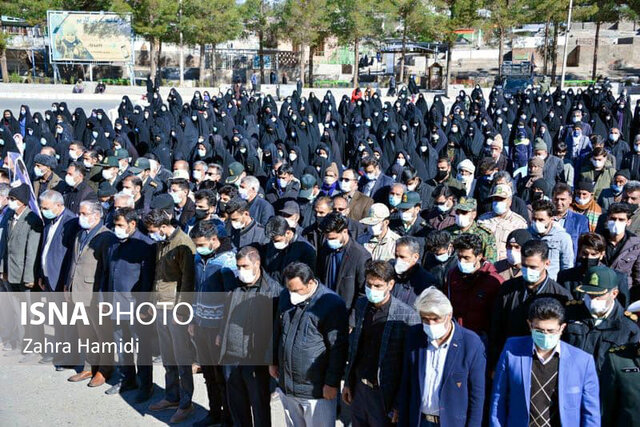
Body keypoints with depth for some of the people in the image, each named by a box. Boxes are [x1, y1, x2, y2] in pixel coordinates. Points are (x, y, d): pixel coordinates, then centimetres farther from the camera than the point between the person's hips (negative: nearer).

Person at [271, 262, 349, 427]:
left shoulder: (332, 304, -18)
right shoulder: (285, 296, 3)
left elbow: (338, 347, -16)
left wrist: (332, 383, -14)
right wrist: (274, 362, 18)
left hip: (316, 390, -6)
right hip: (286, 387, 6)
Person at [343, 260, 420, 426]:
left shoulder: (407, 316, -18)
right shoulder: (361, 305, 1)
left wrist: (400, 405, -12)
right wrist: (348, 382, 11)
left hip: (385, 394, -5)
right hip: (358, 388, 5)